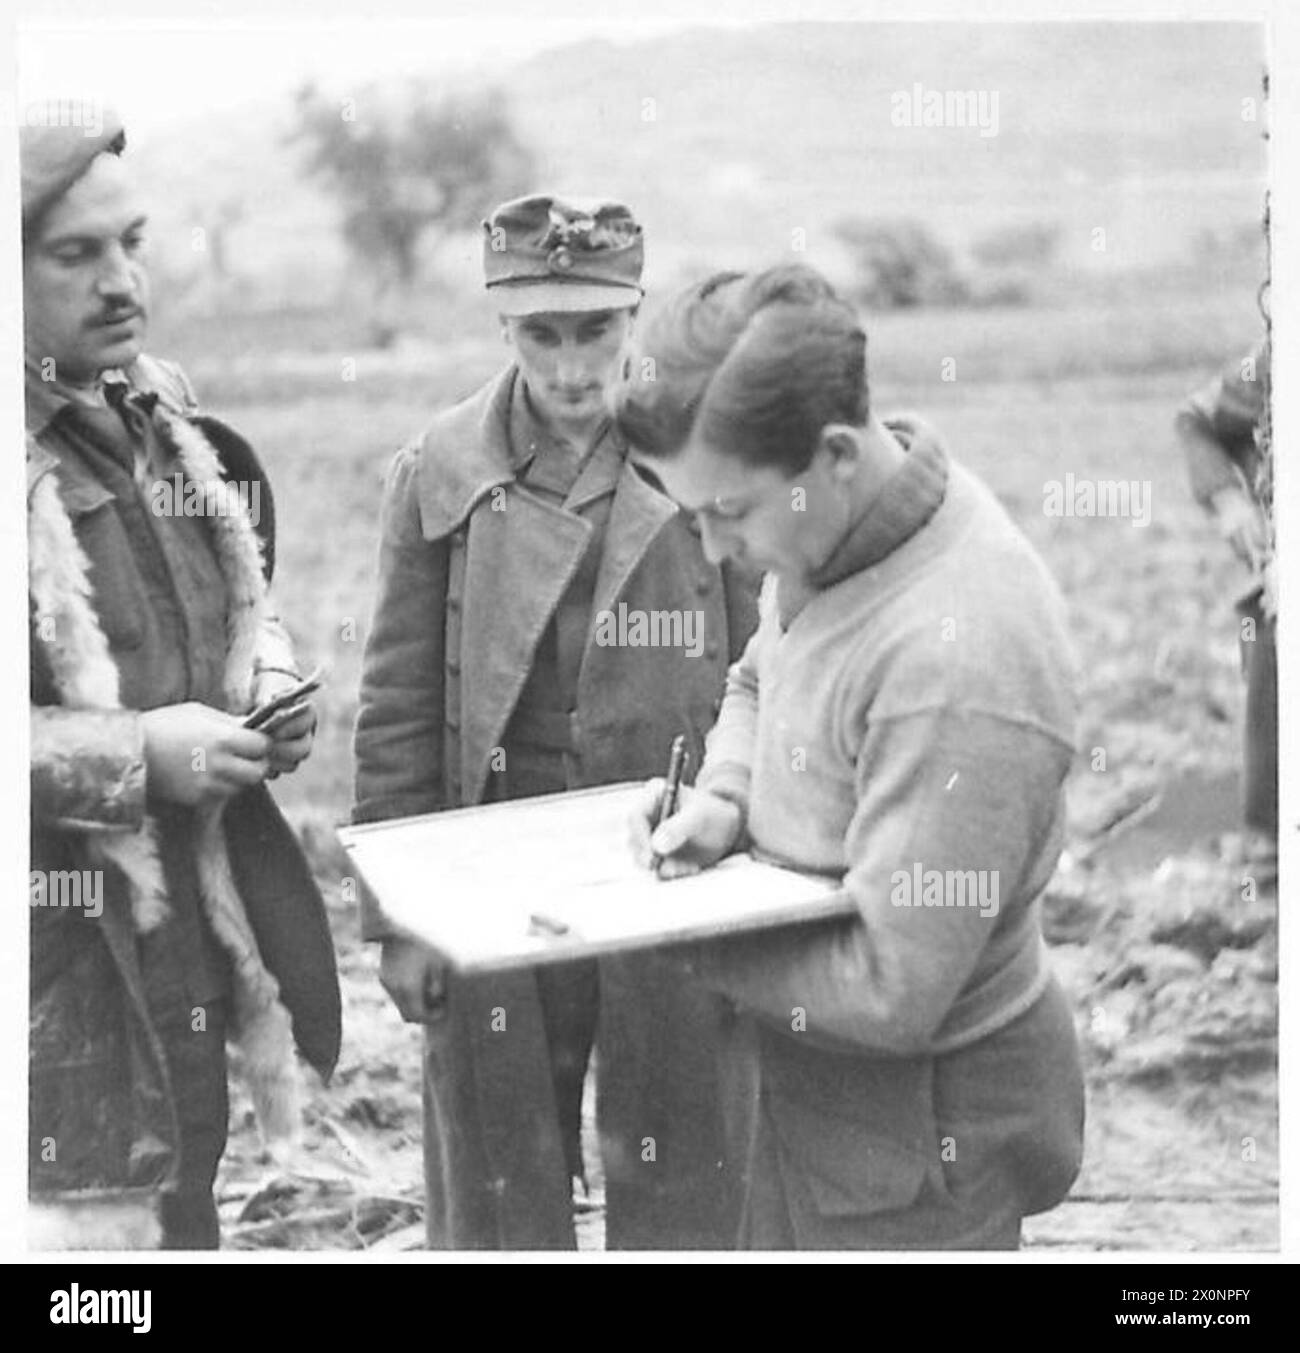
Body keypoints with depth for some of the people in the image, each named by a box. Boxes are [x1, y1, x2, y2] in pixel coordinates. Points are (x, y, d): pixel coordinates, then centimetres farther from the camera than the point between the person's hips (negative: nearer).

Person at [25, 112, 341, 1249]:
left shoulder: (163, 420, 12)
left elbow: (243, 612, 25)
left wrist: (268, 698, 4)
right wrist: (133, 755, -20)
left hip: (196, 946, 8)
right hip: (60, 971, -7)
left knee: (185, 1217, 18)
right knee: (91, 1224, -4)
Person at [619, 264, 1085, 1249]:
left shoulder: (957, 660, -34)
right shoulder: (832, 523, -7)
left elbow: (892, 992, -29)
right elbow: (758, 683, 15)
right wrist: (725, 799, -6)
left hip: (919, 1125, -8)